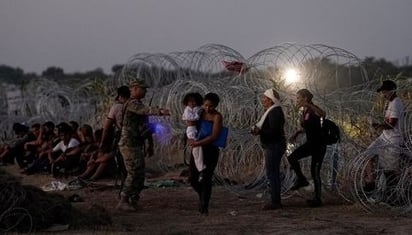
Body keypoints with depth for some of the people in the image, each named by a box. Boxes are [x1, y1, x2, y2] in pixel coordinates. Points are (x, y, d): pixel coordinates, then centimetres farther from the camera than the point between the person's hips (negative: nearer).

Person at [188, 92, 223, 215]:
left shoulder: (217, 117, -12)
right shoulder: (200, 113, 5)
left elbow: (214, 136, -21)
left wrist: (198, 143, -24)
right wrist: (191, 139, -6)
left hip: (211, 151, -5)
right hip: (198, 149, 5)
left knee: (206, 179, -4)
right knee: (192, 178, 4)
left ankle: (204, 207, 8)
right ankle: (202, 195, 31)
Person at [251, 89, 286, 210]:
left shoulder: (275, 112, -17)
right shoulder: (272, 111, 15)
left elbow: (273, 131, -24)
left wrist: (259, 131, -20)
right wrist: (258, 129, 5)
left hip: (274, 146, -11)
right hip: (272, 146, 11)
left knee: (272, 174, -9)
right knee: (273, 174, 14)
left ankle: (275, 202, -8)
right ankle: (276, 201, 20)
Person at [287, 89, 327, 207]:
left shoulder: (313, 109, -19)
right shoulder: (304, 112, 6)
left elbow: (323, 114, -45)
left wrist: (308, 105, -54)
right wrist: (296, 133, 7)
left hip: (319, 145, -8)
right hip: (310, 144, 8)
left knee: (315, 172, -4)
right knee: (292, 157, -8)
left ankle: (317, 199, 8)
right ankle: (301, 180, 9)